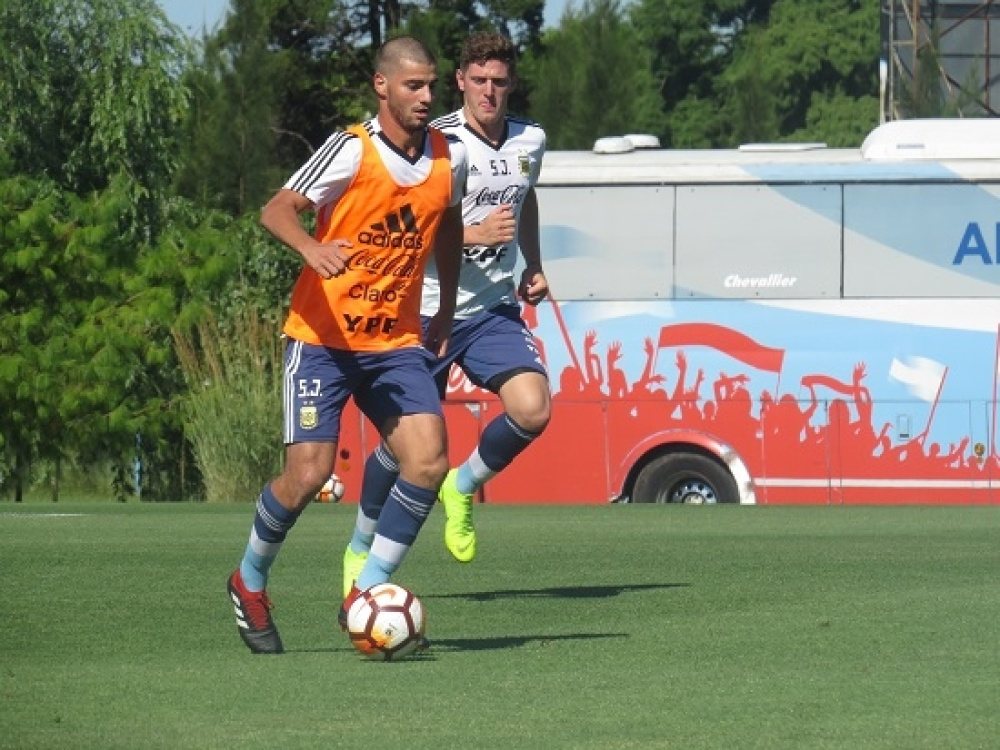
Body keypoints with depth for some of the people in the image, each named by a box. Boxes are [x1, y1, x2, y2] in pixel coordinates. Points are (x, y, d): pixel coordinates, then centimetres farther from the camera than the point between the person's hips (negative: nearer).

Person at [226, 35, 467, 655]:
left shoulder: (449, 157, 2)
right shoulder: (353, 150, -14)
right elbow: (277, 210, -22)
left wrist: (445, 312, 22)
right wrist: (312, 249, -42)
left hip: (396, 341, 5)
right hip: (323, 337, -5)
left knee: (429, 461, -13)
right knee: (308, 475, -11)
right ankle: (250, 581, 17)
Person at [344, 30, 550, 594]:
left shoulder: (531, 141, 5)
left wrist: (534, 267, 18)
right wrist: (474, 235, -26)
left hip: (494, 309, 4)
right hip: (427, 310, -4)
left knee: (533, 409, -20)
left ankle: (463, 488, 10)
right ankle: (360, 549, 25)